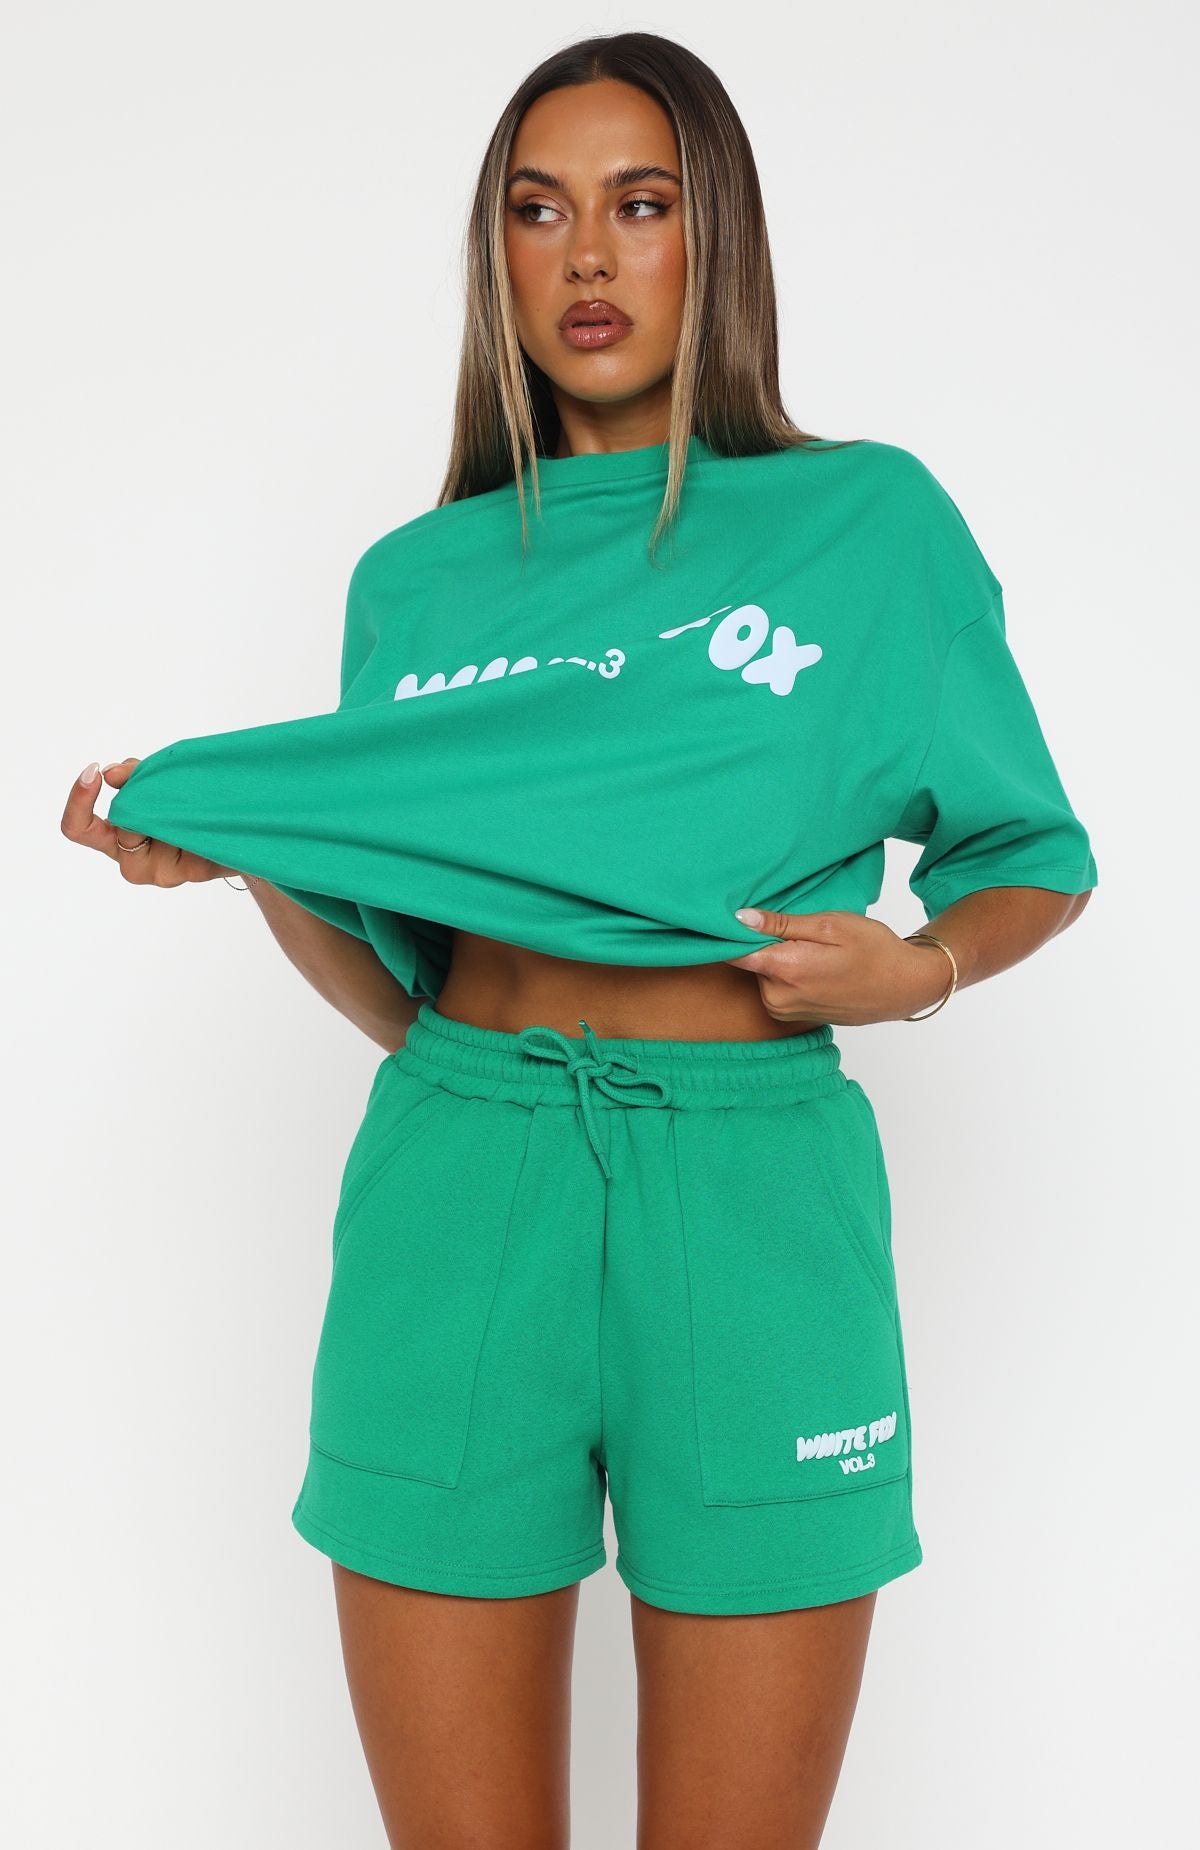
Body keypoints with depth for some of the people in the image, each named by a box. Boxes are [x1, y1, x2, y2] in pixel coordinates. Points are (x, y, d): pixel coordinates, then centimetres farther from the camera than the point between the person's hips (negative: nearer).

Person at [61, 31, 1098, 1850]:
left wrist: (922, 968, -6)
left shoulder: (871, 522, 6)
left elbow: (1037, 855, 14)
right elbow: (398, 991, 14)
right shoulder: (417, 577, 13)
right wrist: (248, 853, -4)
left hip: (755, 1192, -2)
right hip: (460, 1177, 2)